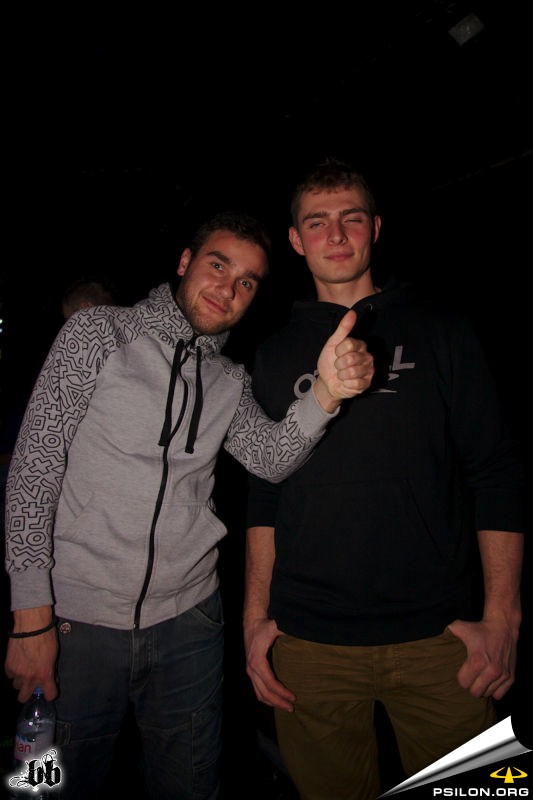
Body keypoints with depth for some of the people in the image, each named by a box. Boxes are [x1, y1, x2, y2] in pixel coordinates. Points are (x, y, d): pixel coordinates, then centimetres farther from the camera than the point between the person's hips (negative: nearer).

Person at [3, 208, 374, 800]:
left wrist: (326, 394, -26)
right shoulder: (100, 332, -5)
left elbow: (271, 459, -7)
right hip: (78, 620, -3)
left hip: (187, 621, 4)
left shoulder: (231, 381, 9)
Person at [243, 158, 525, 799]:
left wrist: (502, 619, -7)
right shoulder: (275, 354, 7)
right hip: (309, 644, 2)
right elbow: (264, 493, 8)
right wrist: (255, 619, 4)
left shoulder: (439, 331, 2)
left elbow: (495, 475, 0)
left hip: (438, 635, -1)